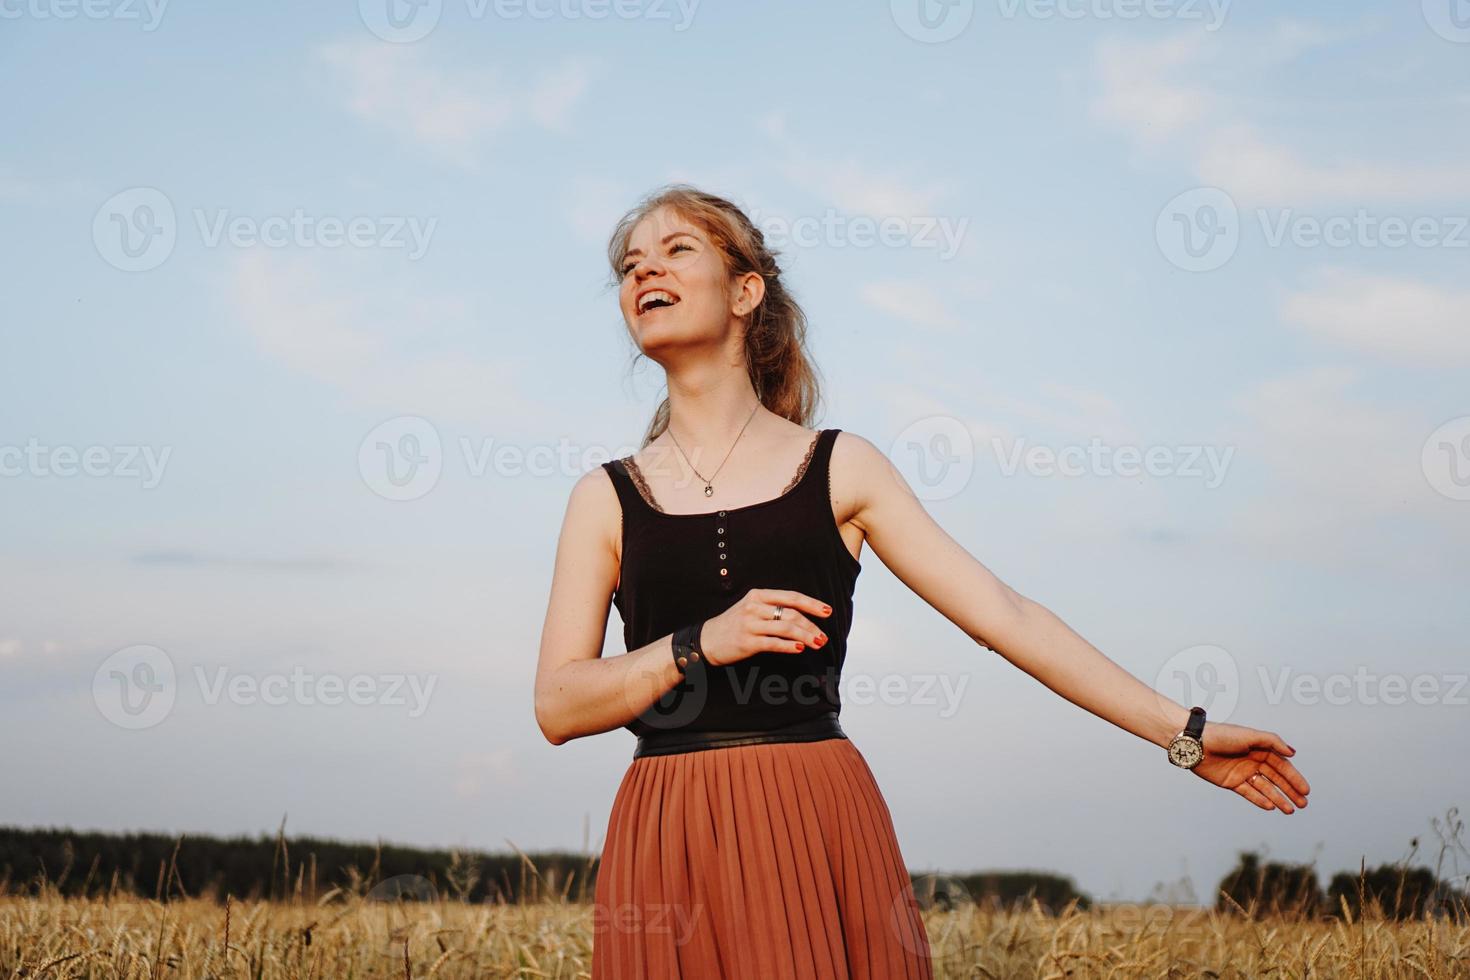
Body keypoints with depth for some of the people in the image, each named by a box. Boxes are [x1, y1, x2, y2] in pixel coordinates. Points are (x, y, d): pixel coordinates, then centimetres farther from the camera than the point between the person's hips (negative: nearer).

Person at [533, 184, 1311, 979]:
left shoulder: (839, 468, 9)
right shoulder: (606, 498, 10)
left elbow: (1004, 615, 6)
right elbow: (558, 706, 2)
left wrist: (1186, 733, 3)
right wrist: (700, 645, -14)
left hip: (825, 828, 0)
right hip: (671, 848, 1)